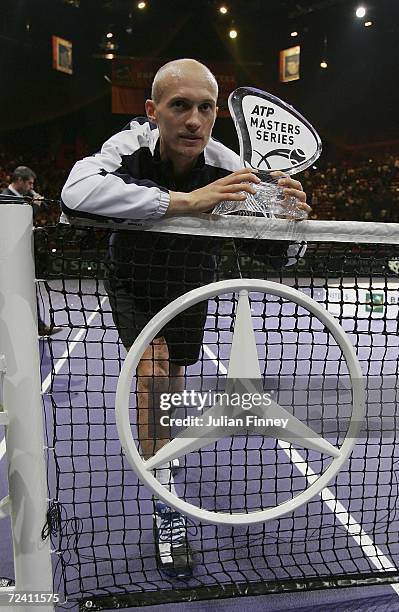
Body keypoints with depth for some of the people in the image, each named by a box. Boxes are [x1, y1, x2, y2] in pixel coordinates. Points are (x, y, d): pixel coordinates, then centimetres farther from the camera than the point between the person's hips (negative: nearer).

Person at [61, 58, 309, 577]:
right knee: (152, 368, -24)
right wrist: (184, 199, -56)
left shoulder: (230, 170, -26)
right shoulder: (130, 147, -29)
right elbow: (75, 193, -51)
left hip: (189, 286, 2)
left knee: (173, 379, 16)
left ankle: (157, 445, 52)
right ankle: (167, 509, -10)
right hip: (131, 284, -2)